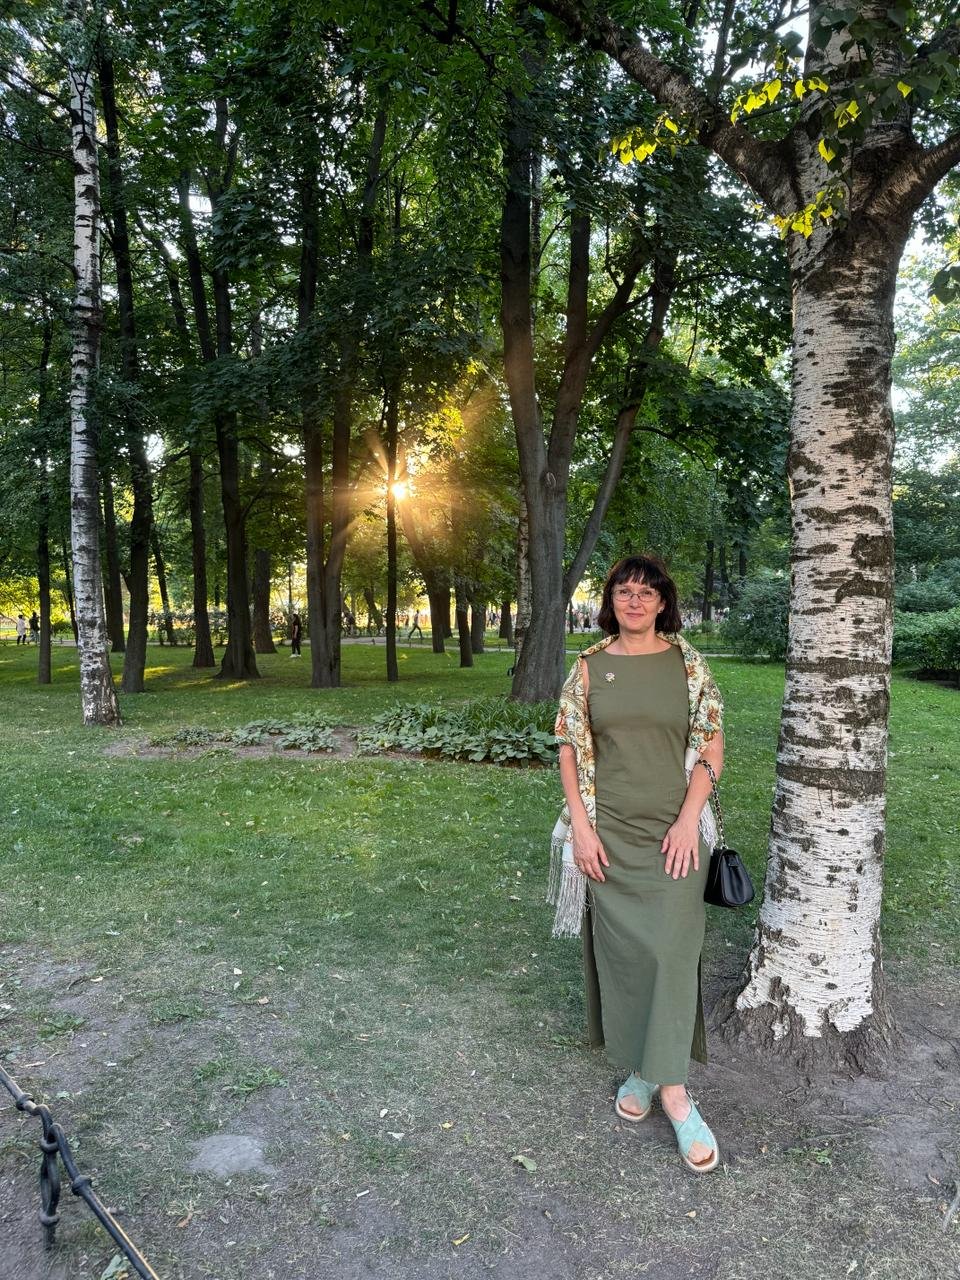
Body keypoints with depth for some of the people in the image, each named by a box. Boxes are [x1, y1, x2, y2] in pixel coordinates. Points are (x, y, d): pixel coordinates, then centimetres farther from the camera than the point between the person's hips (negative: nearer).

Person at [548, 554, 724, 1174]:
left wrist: (688, 819, -9)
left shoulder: (688, 662, 0)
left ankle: (673, 1089, 8)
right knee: (620, 946, 9)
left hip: (673, 832, -1)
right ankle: (638, 1065, 28)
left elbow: (712, 746, 0)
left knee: (672, 948, -4)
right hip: (609, 835, 1)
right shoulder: (589, 667, 2)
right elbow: (570, 750, 2)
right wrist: (581, 826, -5)